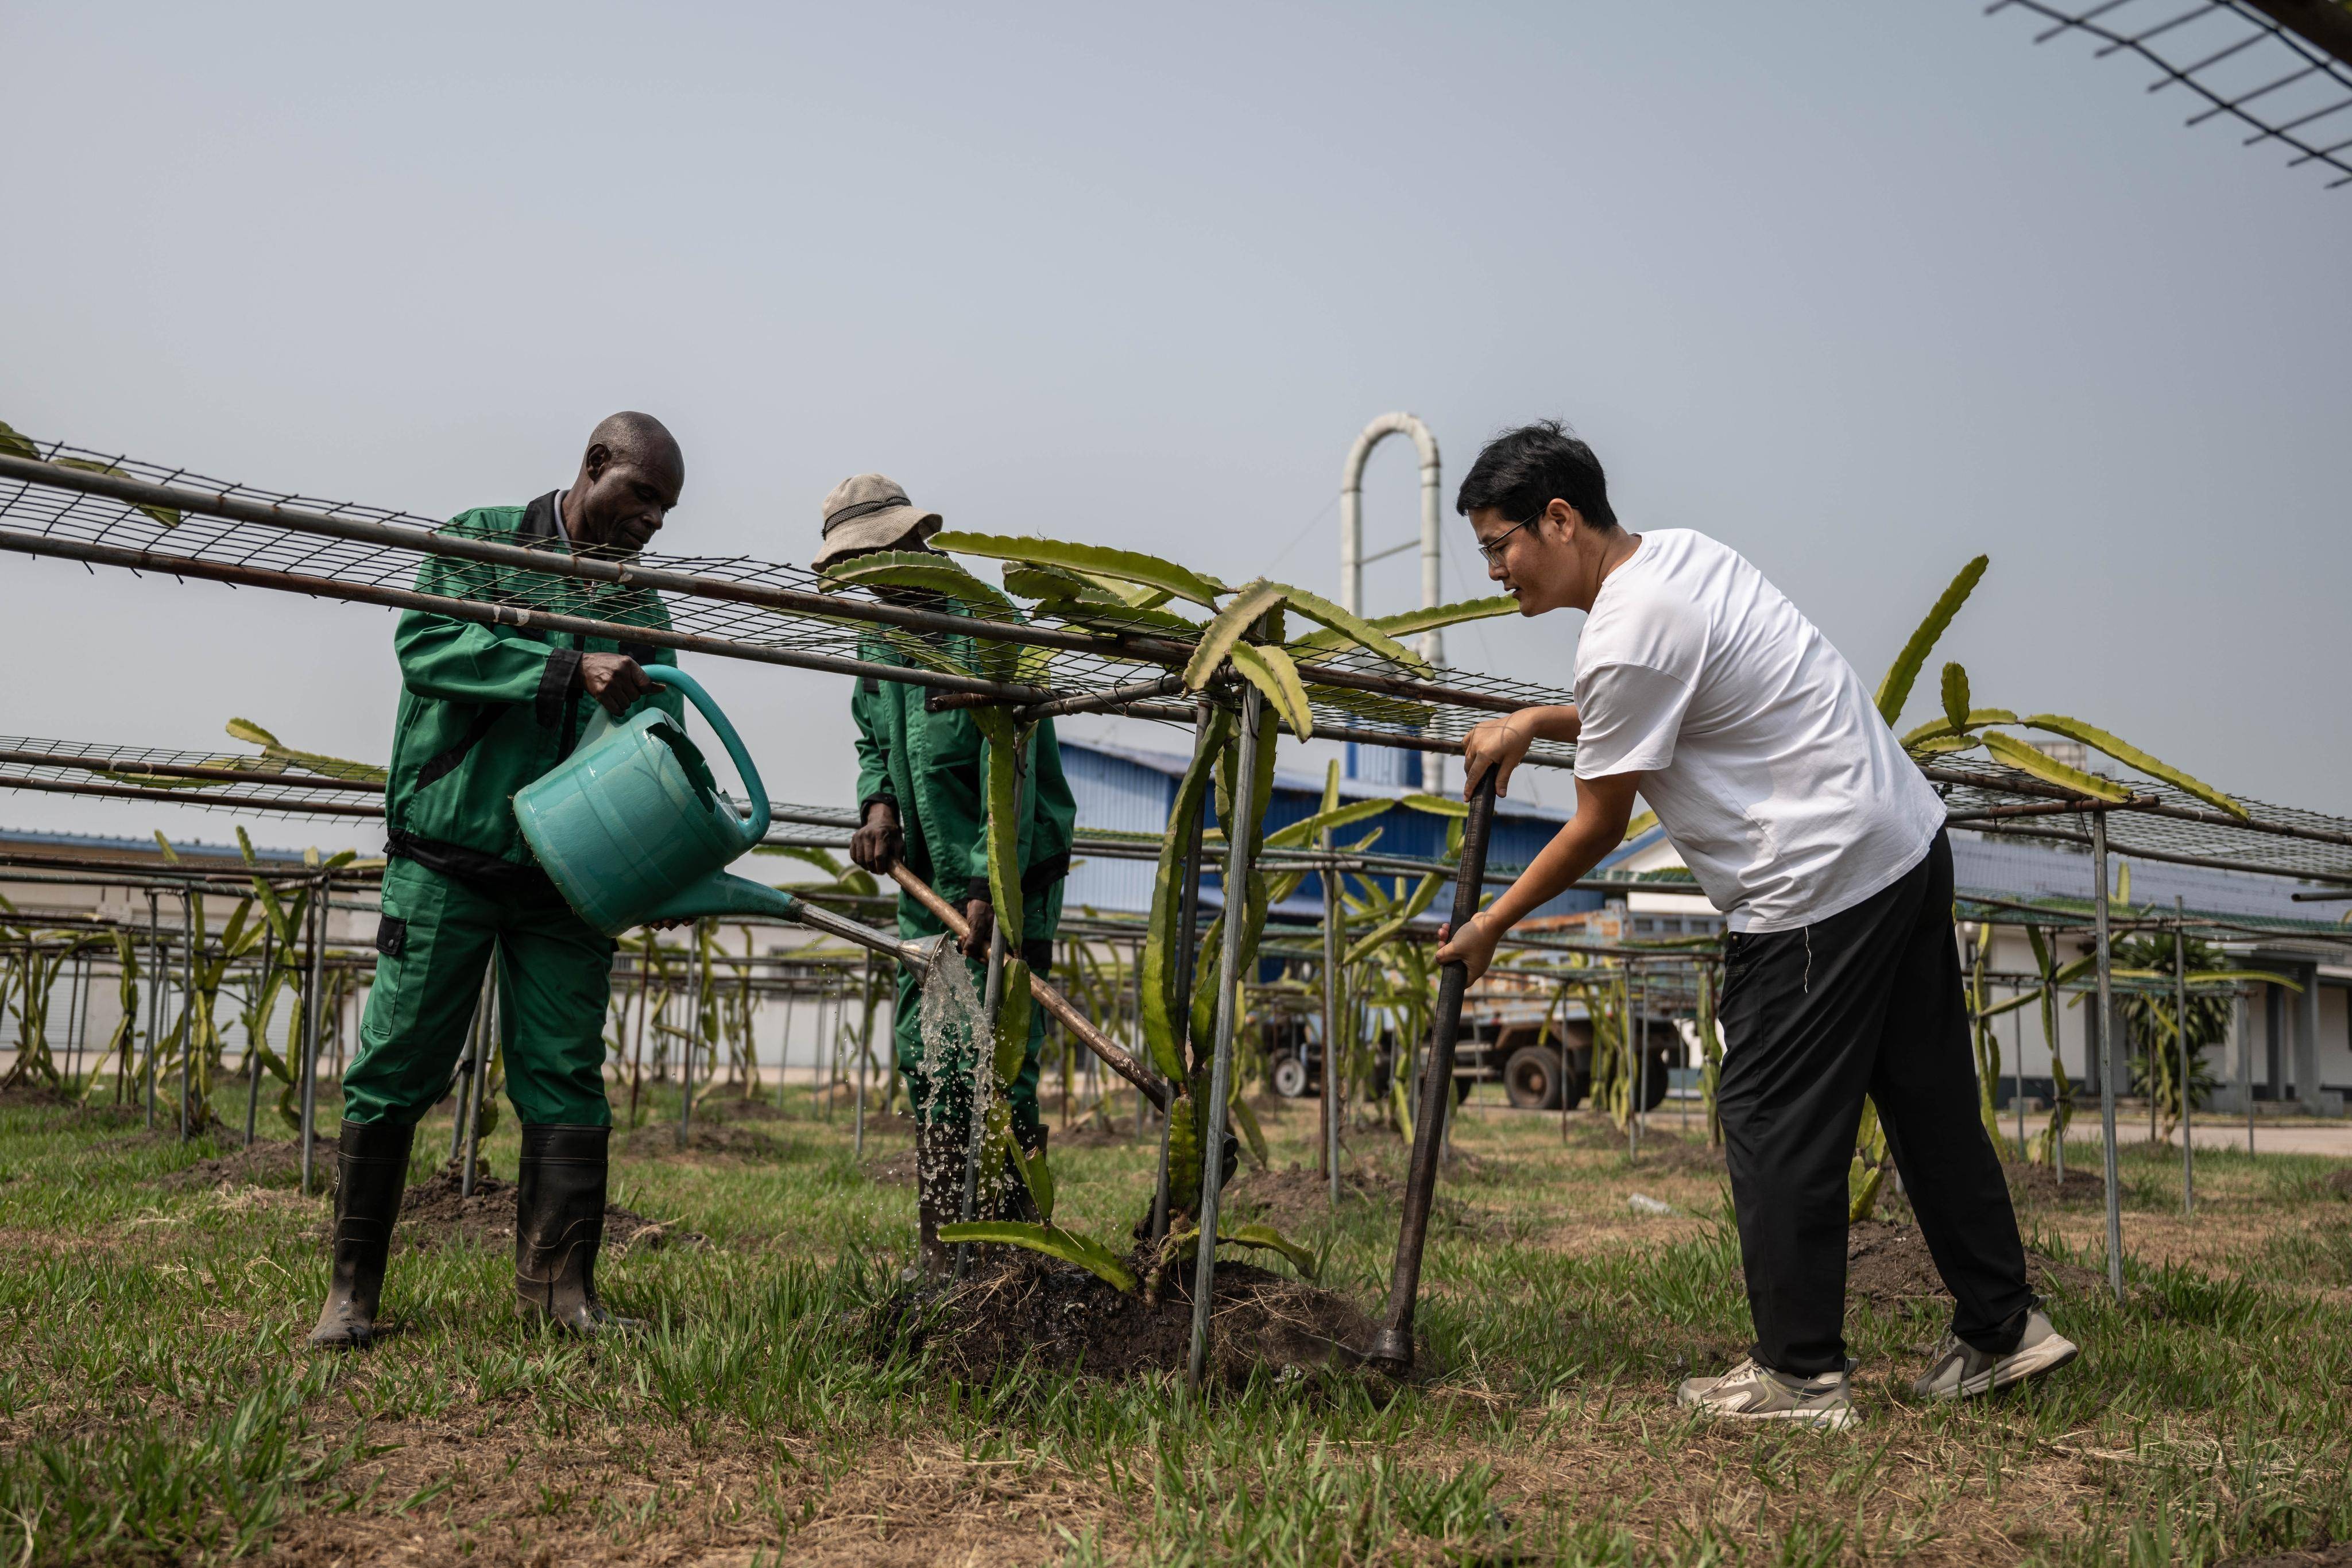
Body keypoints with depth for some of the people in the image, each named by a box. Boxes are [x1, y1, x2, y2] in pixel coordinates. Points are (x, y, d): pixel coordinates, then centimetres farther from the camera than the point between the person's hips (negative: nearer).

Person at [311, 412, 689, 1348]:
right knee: (396, 1069, -1)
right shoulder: (482, 541, 3)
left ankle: (559, 1289, 8)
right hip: (449, 858, -4)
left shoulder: (641, 610, 15)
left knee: (566, 1081, 1)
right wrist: (571, 669, -22)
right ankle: (352, 1290, 9)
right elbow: (427, 645, -14)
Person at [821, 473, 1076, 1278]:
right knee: (922, 1058, 9)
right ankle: (941, 1257, 17)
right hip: (928, 879, 8)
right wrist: (879, 805, 0)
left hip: (1005, 879, -8)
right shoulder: (877, 641, 11)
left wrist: (989, 888, -27)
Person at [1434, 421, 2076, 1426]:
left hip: (1821, 883, -10)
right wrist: (1534, 725, 17)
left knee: (1775, 1122, 0)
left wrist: (1492, 924, 2)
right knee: (1927, 1097, 16)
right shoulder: (1679, 550, 11)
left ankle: (1798, 1373, 9)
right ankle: (2001, 1328, 27)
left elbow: (1598, 826, -10)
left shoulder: (1626, 637, -19)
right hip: (1910, 840, 10)